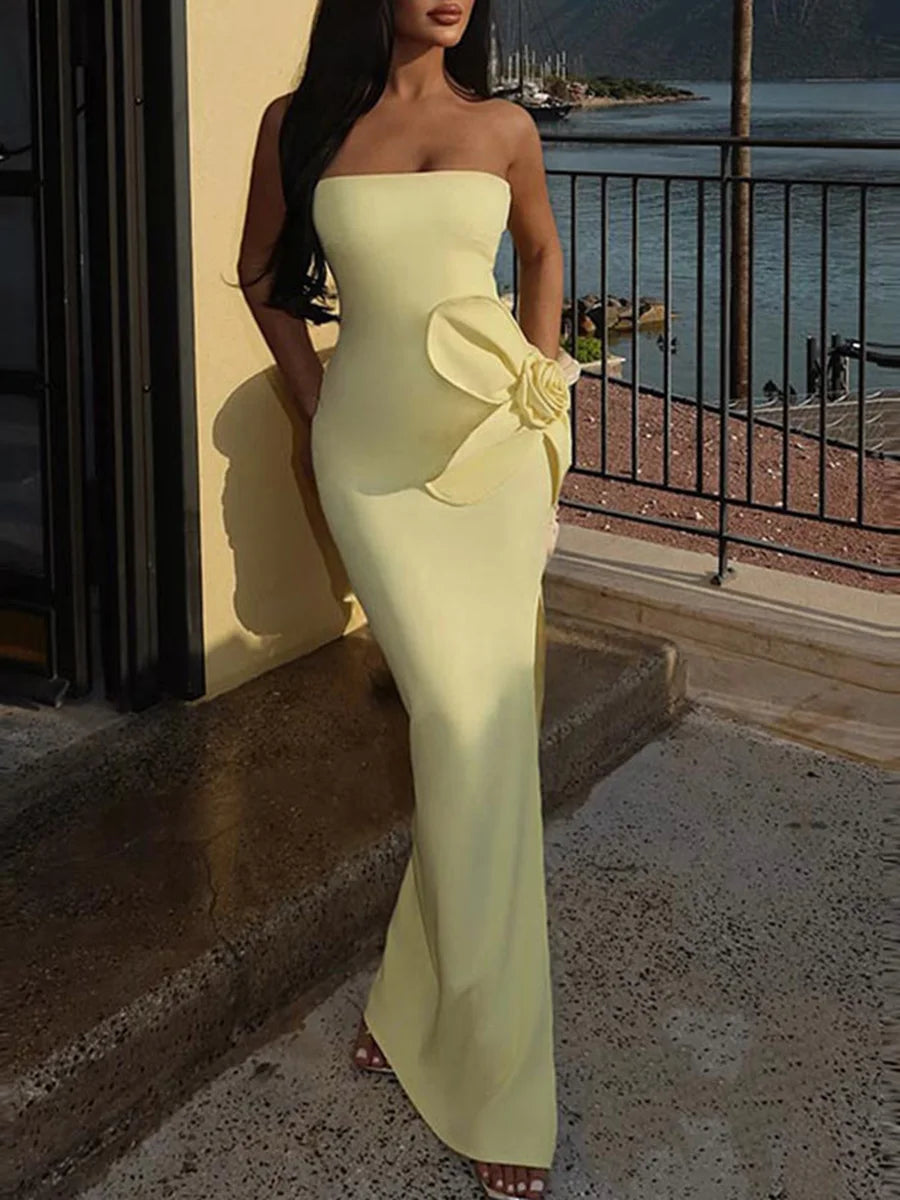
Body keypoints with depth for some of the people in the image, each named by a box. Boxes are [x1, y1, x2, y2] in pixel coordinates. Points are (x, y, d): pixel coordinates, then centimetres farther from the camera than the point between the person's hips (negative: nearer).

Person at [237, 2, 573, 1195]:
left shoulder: (503, 126, 4)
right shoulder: (299, 124, 1)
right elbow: (264, 274, 14)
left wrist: (542, 382, 11)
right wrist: (316, 401, 7)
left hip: (496, 443, 2)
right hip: (371, 449, -1)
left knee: (487, 719, -5)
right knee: (458, 717, -10)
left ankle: (431, 1002, 13)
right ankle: (492, 1065, 5)